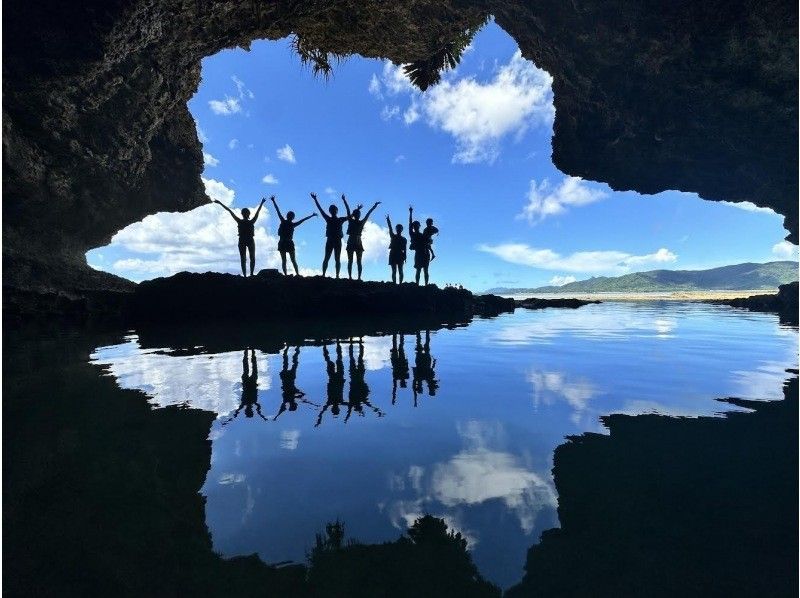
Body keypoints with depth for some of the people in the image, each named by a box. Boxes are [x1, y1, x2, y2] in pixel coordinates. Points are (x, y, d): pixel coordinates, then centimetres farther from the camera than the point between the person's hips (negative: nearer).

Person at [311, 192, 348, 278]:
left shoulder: (341, 219, 7)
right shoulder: (328, 219, 8)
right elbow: (320, 210, 8)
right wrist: (315, 200, 7)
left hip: (338, 241, 0)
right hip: (329, 240, 1)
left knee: (337, 259, 0)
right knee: (326, 258, -2)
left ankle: (337, 275, -3)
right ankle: (323, 274, -6)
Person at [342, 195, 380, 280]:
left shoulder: (361, 222, 9)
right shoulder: (351, 221, 5)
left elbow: (368, 214, 6)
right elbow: (348, 210, -1)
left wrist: (374, 206, 2)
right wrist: (344, 200, -6)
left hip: (358, 243, 1)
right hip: (351, 242, -1)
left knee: (359, 261, 0)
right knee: (350, 261, -1)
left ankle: (359, 277, -4)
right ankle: (350, 277, -4)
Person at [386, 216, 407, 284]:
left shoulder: (403, 239, 10)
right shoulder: (393, 236, 11)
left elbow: (404, 249, 5)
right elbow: (390, 229, -3)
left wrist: (404, 257, -4)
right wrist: (388, 221, -17)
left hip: (400, 256, -1)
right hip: (393, 255, 1)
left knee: (400, 271, -5)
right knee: (394, 271, -3)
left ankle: (400, 283, -8)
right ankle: (394, 283, -7)